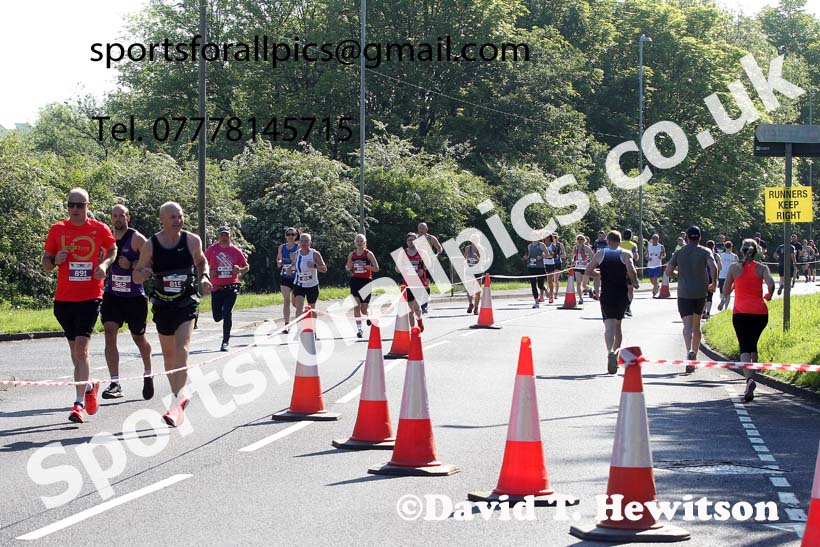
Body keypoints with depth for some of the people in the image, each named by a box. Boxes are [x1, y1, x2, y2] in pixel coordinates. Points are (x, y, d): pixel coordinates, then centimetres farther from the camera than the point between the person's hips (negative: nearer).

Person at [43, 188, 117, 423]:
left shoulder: (100, 229, 0)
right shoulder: (57, 229, 4)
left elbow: (112, 249, 19)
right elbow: (45, 263, 10)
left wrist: (104, 264, -2)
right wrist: (55, 260, -13)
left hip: (90, 297, -3)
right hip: (63, 297, 3)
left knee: (81, 347, -14)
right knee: (75, 349, 13)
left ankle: (79, 403, -15)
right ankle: (89, 387, 38)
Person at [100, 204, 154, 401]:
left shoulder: (137, 239, -8)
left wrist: (131, 265, -24)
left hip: (135, 296, -3)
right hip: (112, 294, 3)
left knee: (139, 337, 11)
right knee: (110, 333, -14)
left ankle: (148, 375, 36)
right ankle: (115, 383, -14)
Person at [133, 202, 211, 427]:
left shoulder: (192, 241, -5)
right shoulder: (151, 245, -7)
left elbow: (201, 261, 16)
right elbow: (136, 276, 2)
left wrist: (204, 277, -3)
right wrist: (142, 275, -21)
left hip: (187, 304, -2)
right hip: (162, 305, 2)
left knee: (181, 351, -18)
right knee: (168, 354, 14)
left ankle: (176, 406, -23)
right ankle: (180, 395, 36)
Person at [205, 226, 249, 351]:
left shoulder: (236, 250, 1)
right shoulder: (211, 250, 0)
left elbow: (246, 267, 10)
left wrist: (239, 270, -12)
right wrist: (209, 272, -11)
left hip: (231, 288, -1)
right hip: (216, 288, 1)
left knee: (227, 313, -13)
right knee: (217, 317, 3)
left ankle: (226, 341, 0)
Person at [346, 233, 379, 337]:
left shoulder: (369, 254, -3)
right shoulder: (352, 255, 7)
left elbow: (376, 268, -6)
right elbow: (347, 268, 19)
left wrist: (365, 266, -20)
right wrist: (348, 267, -4)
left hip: (366, 281, -2)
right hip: (355, 281, 2)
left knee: (364, 309, 0)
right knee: (356, 307, -11)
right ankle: (359, 329, -8)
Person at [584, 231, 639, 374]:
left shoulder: (601, 253, 4)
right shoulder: (625, 254, 0)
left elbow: (588, 271, 4)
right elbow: (631, 270, -17)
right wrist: (634, 282, 1)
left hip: (606, 295, -1)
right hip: (622, 295, 1)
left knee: (609, 325, -10)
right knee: (618, 325, 19)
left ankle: (610, 351, -34)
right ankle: (616, 353, 25)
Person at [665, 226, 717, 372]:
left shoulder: (678, 253, 3)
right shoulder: (705, 252, 1)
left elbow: (668, 271, -1)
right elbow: (713, 267, -16)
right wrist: (713, 283, -3)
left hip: (684, 293, -1)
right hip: (700, 293, 1)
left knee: (687, 325, -9)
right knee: (696, 325, 16)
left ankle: (690, 351, -33)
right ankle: (694, 354, 21)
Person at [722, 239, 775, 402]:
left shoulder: (734, 268, 2)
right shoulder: (762, 268, 3)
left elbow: (725, 293, 5)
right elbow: (771, 284, -15)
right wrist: (769, 296, 6)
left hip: (741, 312, -2)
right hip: (760, 312, 2)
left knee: (745, 348, -9)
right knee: (752, 346, 21)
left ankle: (749, 379, -33)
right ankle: (751, 379, 19)